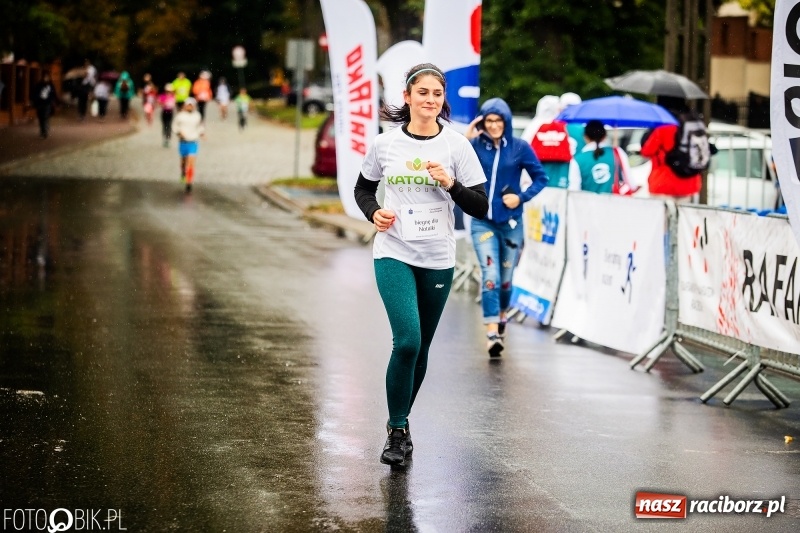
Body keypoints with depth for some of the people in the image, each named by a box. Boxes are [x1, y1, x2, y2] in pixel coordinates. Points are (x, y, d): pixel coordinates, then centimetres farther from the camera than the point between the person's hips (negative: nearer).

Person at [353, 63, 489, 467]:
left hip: (437, 260, 2)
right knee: (407, 340, -18)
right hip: (394, 254, -2)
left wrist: (450, 183, -19)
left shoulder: (457, 146, -2)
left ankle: (400, 423, 30)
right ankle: (397, 432, -4)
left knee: (420, 348, 10)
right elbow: (363, 188, 14)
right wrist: (374, 212, -6)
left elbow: (480, 208, -2)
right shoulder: (385, 144, -1)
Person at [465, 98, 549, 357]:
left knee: (505, 277, 14)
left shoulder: (519, 147, -4)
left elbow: (540, 178, 2)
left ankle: (501, 315, 41)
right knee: (490, 274, -15)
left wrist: (521, 197, -11)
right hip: (483, 221, -1)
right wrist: (465, 141, -23)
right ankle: (492, 332, -19)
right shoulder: (476, 145, -4)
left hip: (510, 222, 1)